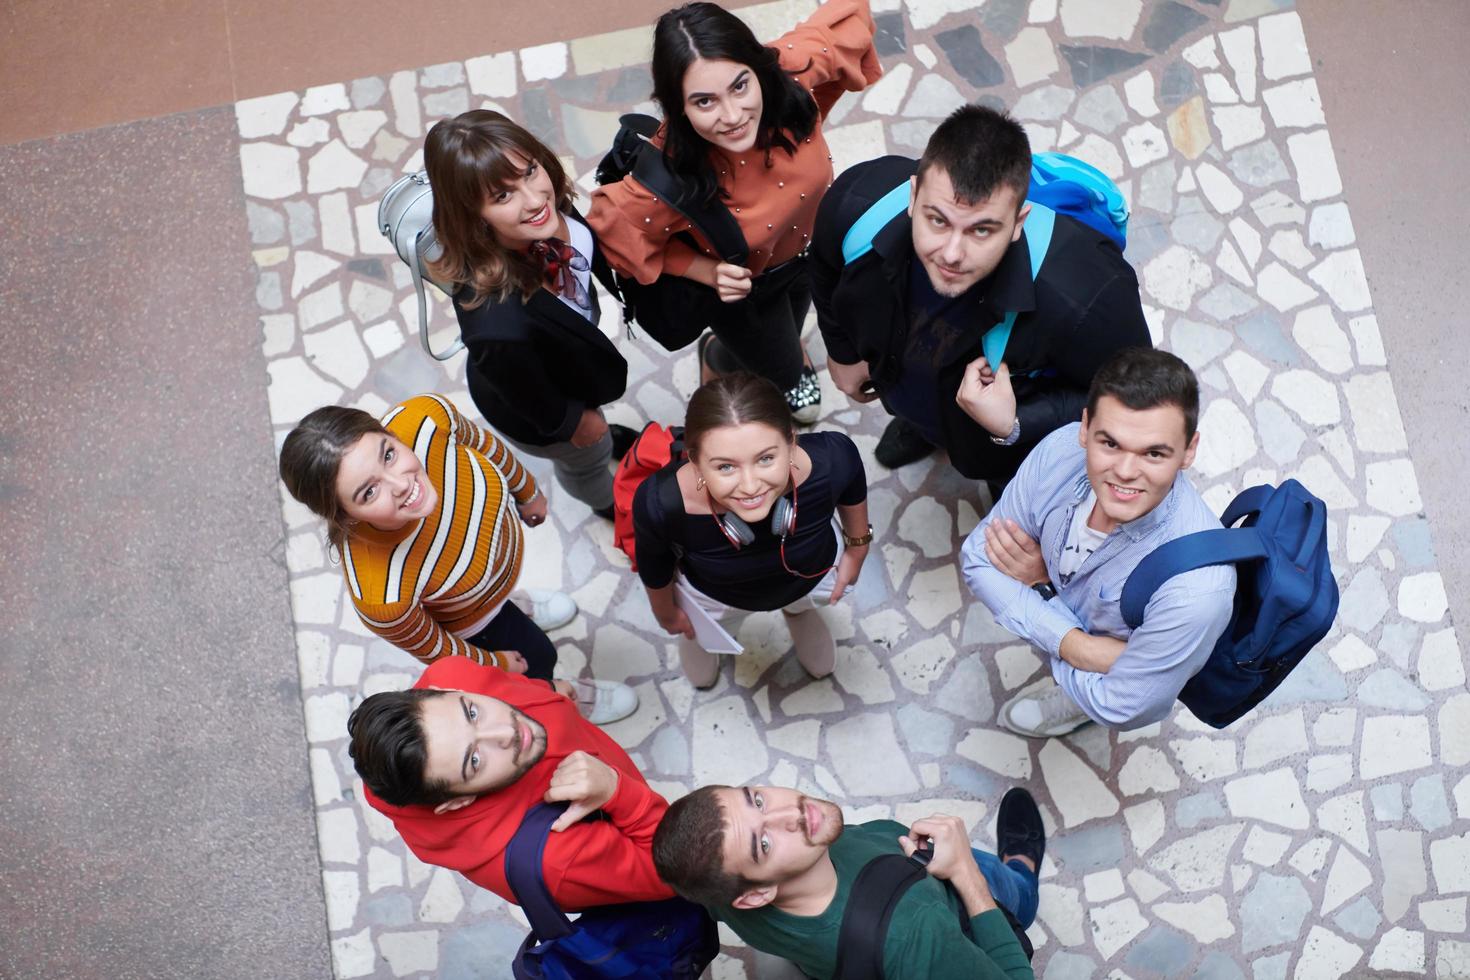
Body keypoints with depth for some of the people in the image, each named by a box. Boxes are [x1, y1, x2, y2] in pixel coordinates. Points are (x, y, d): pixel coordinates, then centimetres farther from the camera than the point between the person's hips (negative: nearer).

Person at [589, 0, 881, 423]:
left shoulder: (792, 71, -38)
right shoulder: (671, 172, -45)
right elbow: (612, 223, -24)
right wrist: (706, 273, -28)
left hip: (809, 242, 4)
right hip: (742, 282, -4)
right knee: (784, 380, 22)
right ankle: (716, 357, 53)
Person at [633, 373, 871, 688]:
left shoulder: (832, 458, -43)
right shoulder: (662, 502, -44)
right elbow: (654, 566, -17)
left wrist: (857, 548, 3)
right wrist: (666, 613, 2)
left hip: (814, 570, 2)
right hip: (712, 591, -2)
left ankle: (798, 608, 67)